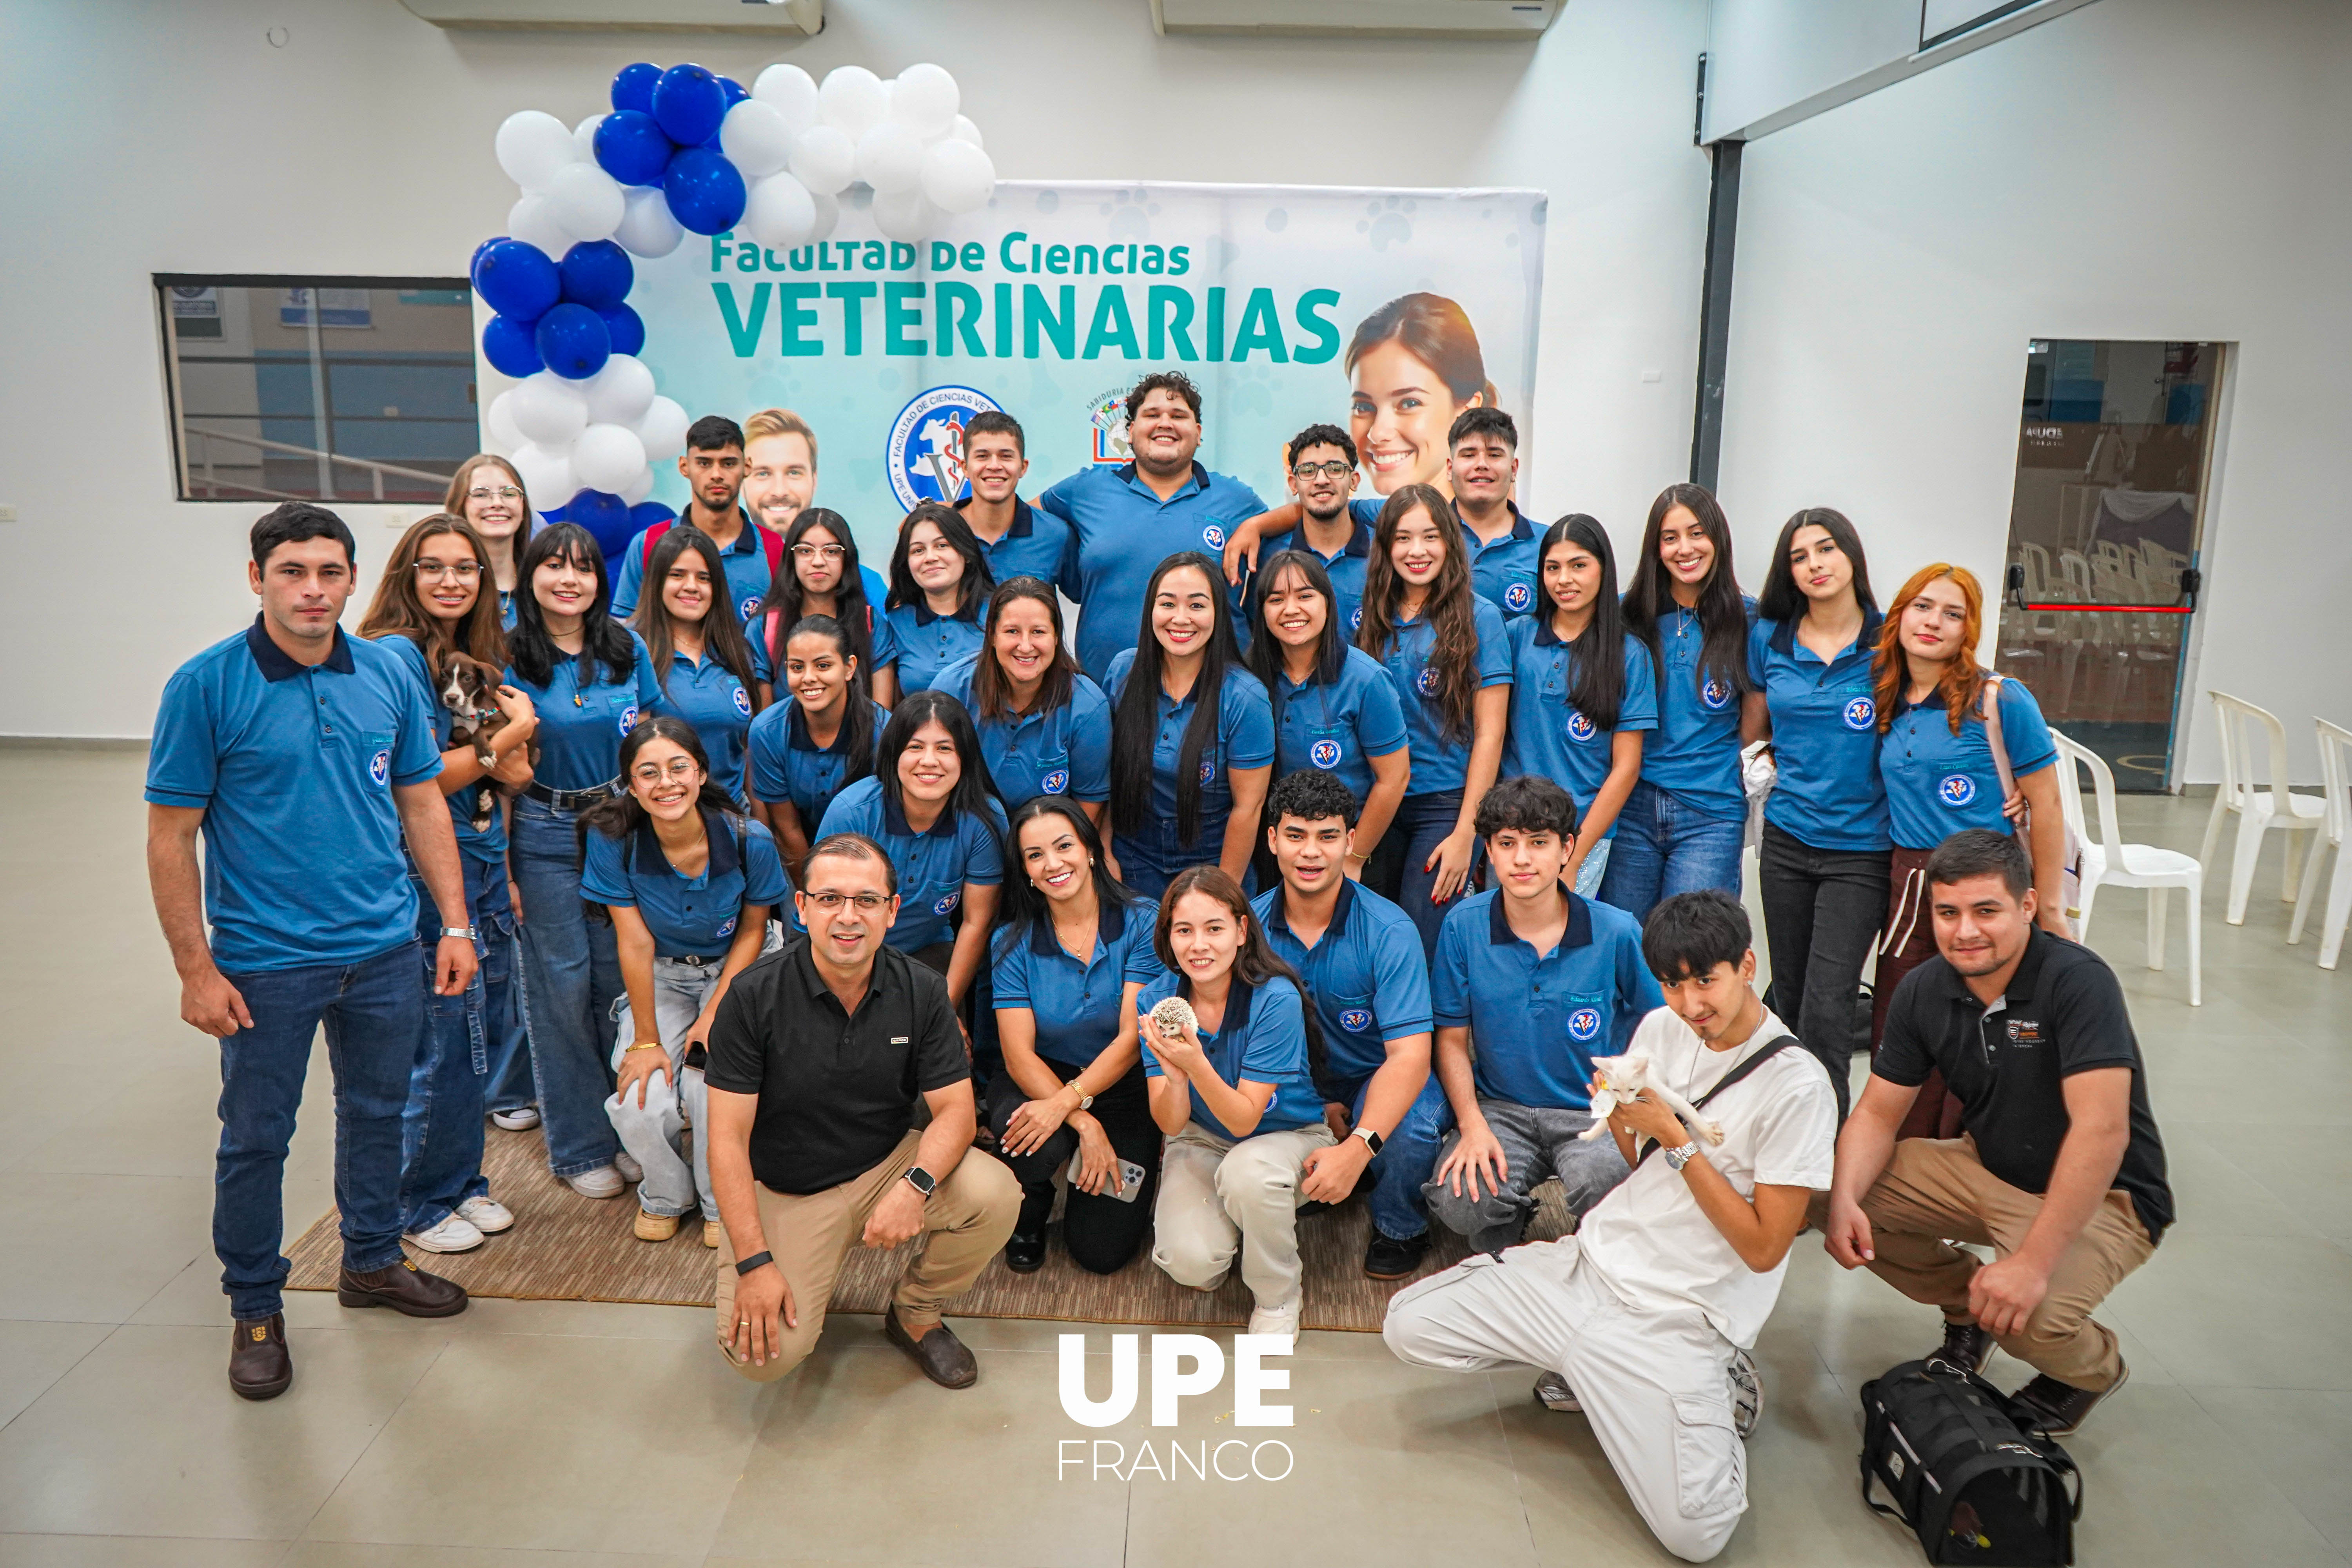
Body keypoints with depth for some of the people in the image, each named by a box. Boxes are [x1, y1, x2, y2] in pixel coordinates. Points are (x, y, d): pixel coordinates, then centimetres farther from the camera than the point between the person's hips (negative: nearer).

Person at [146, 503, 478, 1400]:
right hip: (266, 961, -4)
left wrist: (455, 924, 4)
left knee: (377, 1111, 18)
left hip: (386, 950, 4)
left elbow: (422, 801, 7)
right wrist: (195, 970, -11)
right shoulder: (206, 686, -11)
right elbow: (171, 836, -9)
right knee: (256, 1139, 9)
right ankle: (256, 1309, 28)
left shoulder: (387, 675, 0)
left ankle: (373, 1261, 39)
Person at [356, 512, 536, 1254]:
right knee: (445, 1046, 1)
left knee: (491, 1032, 14)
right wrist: (509, 737, -9)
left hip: (485, 865, 8)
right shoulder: (395, 654, -13)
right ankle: (422, 1206, 20)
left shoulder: (477, 656, 12)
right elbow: (418, 781, -16)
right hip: (426, 870, -8)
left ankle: (463, 1182, 31)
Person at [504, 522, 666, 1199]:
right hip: (545, 836, -3)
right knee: (562, 987, 4)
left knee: (620, 978, 8)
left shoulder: (627, 648, 3)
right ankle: (579, 1148, 18)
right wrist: (502, 863, -8)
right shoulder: (510, 656, -7)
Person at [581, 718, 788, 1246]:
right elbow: (636, 943, -15)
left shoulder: (748, 841, -21)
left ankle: (722, 1202, 6)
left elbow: (753, 929, -7)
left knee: (710, 1088, -25)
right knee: (640, 1108, -19)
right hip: (660, 979, 2)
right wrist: (646, 1040, -13)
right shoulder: (612, 840, -19)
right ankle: (666, 1195, 16)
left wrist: (714, 1013, -15)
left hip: (734, 974, -1)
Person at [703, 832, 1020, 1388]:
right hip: (783, 1191, -2)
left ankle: (914, 1312, 5)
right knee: (763, 1354, -21)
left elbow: (955, 1108, -8)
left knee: (995, 1195, -24)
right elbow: (729, 1138, -14)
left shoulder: (922, 992, -8)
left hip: (887, 1166, 2)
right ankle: (804, 1284, 16)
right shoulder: (754, 996, -15)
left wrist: (917, 1185, -30)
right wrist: (754, 1263, -21)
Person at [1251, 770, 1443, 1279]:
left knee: (1411, 1124, -36)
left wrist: (1358, 1147, -41)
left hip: (1378, 1082, -2)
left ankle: (1400, 1227, 0)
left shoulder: (1389, 931, -19)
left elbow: (1409, 1055, -26)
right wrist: (1313, 1107, -17)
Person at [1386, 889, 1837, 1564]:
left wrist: (1677, 1138, -17)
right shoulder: (1660, 1029, 5)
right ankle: (1592, 1374, 9)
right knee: (1408, 1325, -6)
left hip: (1679, 1317, -6)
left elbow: (1763, 1248, -13)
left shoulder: (1797, 1087, -14)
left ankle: (1708, 1391, 6)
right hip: (1591, 1262, 6)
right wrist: (1619, 1118, -7)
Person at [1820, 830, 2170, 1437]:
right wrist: (1843, 1200, -23)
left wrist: (2033, 1261, -36)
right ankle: (1965, 1311, 15)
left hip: (2102, 1197, -6)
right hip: (1987, 1169, 6)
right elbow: (1878, 1113, -2)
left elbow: (2101, 1131, -32)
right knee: (1827, 1190, -9)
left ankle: (2095, 1369, 8)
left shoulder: (2077, 981, -25)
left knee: (2028, 1317, -32)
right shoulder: (1923, 992, -6)